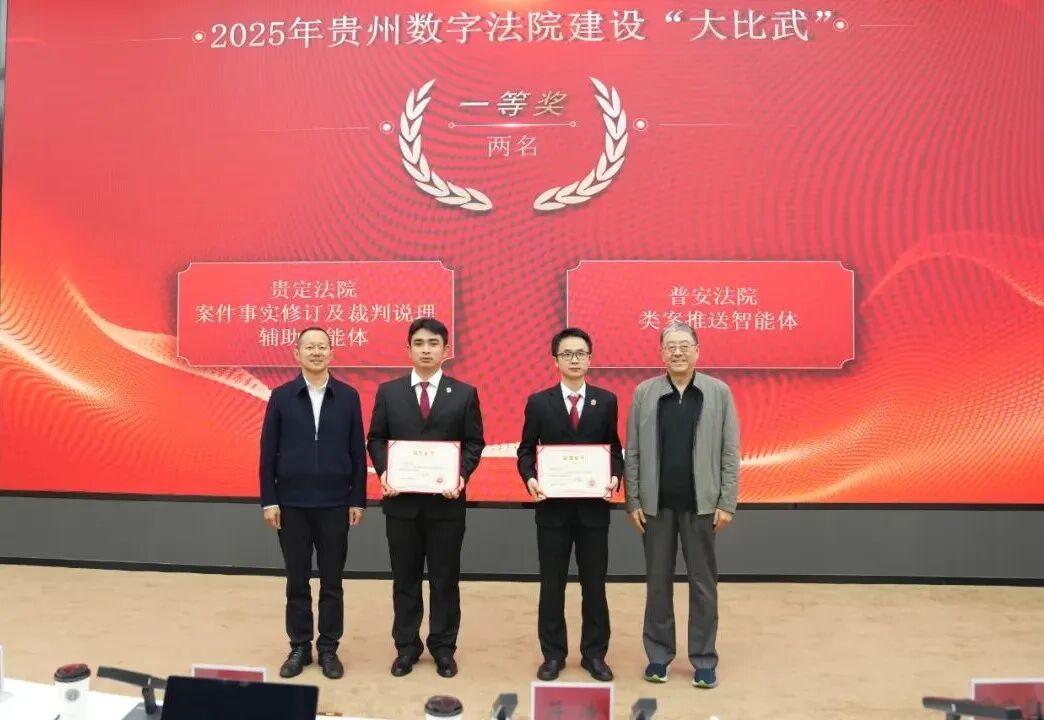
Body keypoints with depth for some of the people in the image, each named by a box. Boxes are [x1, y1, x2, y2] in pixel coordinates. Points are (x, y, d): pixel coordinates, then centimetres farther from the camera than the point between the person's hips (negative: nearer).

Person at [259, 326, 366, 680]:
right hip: (291, 504, 0)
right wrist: (268, 500, -3)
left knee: (331, 581, 8)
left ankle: (329, 649, 20)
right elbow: (268, 452, 1)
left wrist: (357, 500, -1)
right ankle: (299, 647, 22)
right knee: (297, 581, 9)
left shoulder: (348, 396, 1)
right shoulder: (281, 396, 1)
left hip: (334, 504, 0)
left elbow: (358, 452, 2)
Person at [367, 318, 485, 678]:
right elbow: (376, 439, 6)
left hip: (446, 500, -1)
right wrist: (383, 472, -11)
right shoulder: (388, 391, 5)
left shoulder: (464, 393, 2)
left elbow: (474, 443, 1)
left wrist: (462, 475, -15)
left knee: (445, 578, 8)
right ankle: (406, 646, 25)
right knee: (405, 578, 11)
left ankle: (443, 647, 23)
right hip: (401, 499, 1)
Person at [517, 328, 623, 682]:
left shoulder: (606, 401, 3)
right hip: (552, 505, 0)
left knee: (594, 583, 9)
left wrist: (615, 477, -11)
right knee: (552, 584, 9)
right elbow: (526, 450, 3)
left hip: (594, 505, 1)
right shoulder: (539, 402, 1)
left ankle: (594, 654, 24)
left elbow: (614, 449, 7)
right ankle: (553, 654, 23)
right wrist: (529, 479, -14)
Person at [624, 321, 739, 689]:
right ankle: (658, 655, 23)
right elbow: (632, 452, 2)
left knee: (703, 583, 8)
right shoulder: (644, 393, 1)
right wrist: (632, 501, -2)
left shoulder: (719, 392, -1)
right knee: (658, 581, 10)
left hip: (701, 504, 0)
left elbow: (729, 453, -1)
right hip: (656, 504, 1)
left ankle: (703, 659, 21)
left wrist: (727, 503, -5)